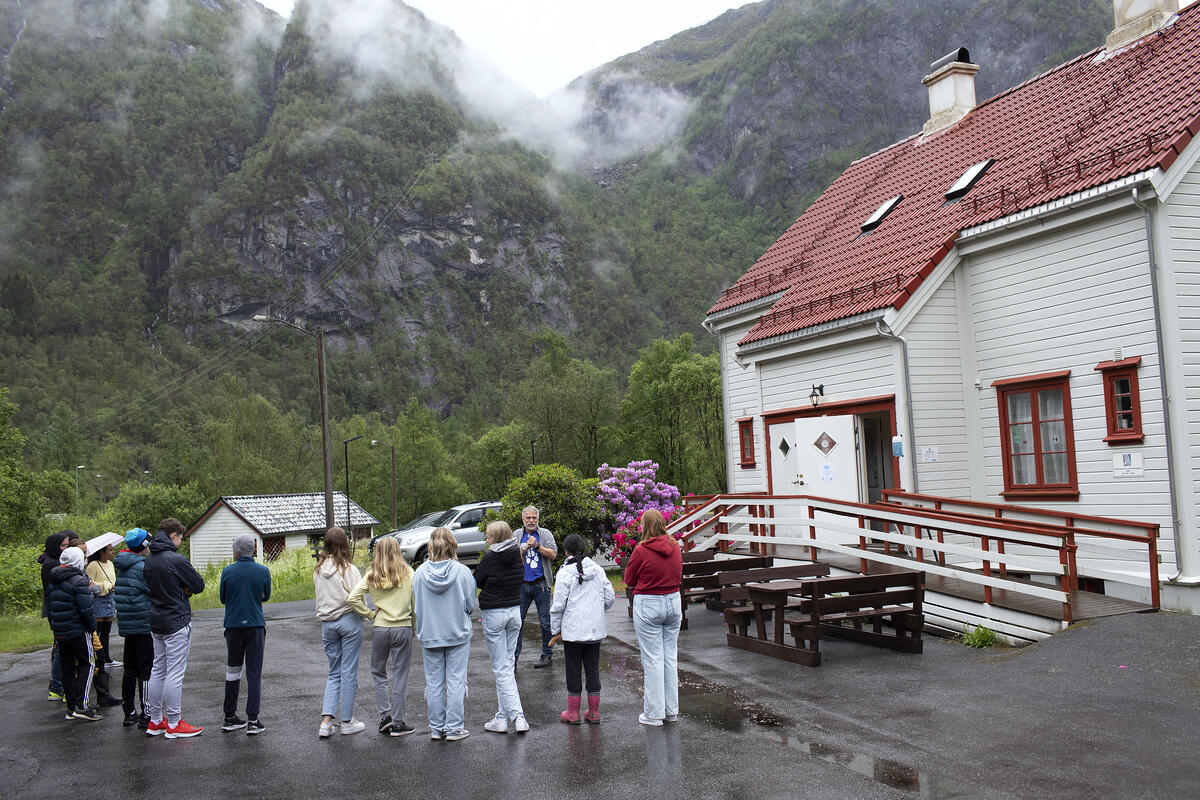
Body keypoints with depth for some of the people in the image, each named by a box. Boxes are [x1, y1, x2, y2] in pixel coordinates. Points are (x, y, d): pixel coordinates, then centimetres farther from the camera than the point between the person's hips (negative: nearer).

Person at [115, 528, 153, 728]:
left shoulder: (122, 567, 13)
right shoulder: (142, 566, -15)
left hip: (126, 625, 9)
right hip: (143, 624, -8)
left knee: (130, 669, 14)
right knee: (145, 670, -4)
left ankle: (129, 713, 21)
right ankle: (146, 714, -3)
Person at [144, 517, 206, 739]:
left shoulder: (149, 561, 7)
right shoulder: (176, 560, -18)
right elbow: (199, 586, -13)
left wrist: (180, 590, 4)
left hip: (155, 622, 8)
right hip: (176, 623, -8)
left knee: (157, 671, 14)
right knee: (175, 673, -3)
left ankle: (155, 721, 21)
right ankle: (174, 724, 2)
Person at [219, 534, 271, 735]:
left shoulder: (227, 572, -4)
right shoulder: (263, 571, -4)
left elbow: (223, 599, 7)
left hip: (233, 626, 1)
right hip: (255, 626, -1)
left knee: (233, 670, 13)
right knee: (254, 673, 2)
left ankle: (230, 718, 19)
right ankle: (252, 720, -1)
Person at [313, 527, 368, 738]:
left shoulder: (318, 570, 5)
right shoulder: (348, 569, -12)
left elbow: (319, 597, 11)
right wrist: (362, 617, 3)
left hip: (327, 623, 5)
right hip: (349, 621, -5)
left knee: (334, 673, 13)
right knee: (349, 673, 4)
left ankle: (326, 721, 2)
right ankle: (346, 721, 10)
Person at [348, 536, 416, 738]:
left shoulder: (372, 575, 0)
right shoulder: (408, 573, -3)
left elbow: (353, 598, -8)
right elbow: (416, 602, -5)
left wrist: (370, 614, 2)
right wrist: (415, 627, 5)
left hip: (379, 628, 1)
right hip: (403, 628, -1)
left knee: (379, 672, 19)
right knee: (400, 676, 6)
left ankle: (385, 715, 10)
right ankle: (397, 724, 10)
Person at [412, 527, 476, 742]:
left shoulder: (419, 573, -7)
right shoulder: (463, 572, -12)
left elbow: (416, 606, 2)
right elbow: (470, 605, -6)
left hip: (429, 635, 2)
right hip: (458, 634, -2)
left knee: (433, 683, 10)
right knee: (455, 681, 5)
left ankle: (436, 728, 17)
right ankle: (453, 728, 8)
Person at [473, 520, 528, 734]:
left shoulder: (490, 557, -15)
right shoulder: (517, 555, 2)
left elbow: (476, 582, -5)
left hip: (494, 614, -6)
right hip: (515, 611, 6)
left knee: (502, 668, -1)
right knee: (506, 665, 14)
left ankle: (517, 716, -8)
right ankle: (502, 717, 17)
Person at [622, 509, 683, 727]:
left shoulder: (641, 550, -13)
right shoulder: (675, 548, 2)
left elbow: (629, 580, -2)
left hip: (648, 605, -5)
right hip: (673, 602, 5)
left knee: (652, 659, 1)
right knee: (670, 657, 13)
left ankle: (654, 713, 6)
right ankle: (671, 710, 20)